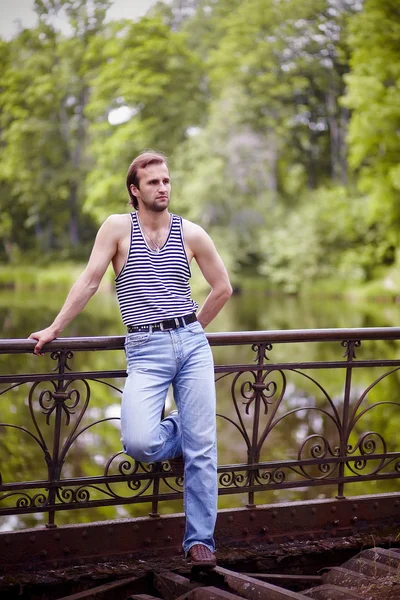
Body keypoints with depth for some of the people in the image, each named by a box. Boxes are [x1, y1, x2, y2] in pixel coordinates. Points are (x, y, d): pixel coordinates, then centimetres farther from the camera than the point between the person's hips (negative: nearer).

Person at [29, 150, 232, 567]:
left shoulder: (192, 233, 8)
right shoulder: (118, 227, 2)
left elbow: (222, 288, 17)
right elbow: (89, 281, 1)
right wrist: (54, 329, -3)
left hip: (191, 344, 2)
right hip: (145, 350, -2)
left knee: (201, 449, -2)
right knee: (138, 443, -21)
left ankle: (200, 540, 11)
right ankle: (176, 435, 15)